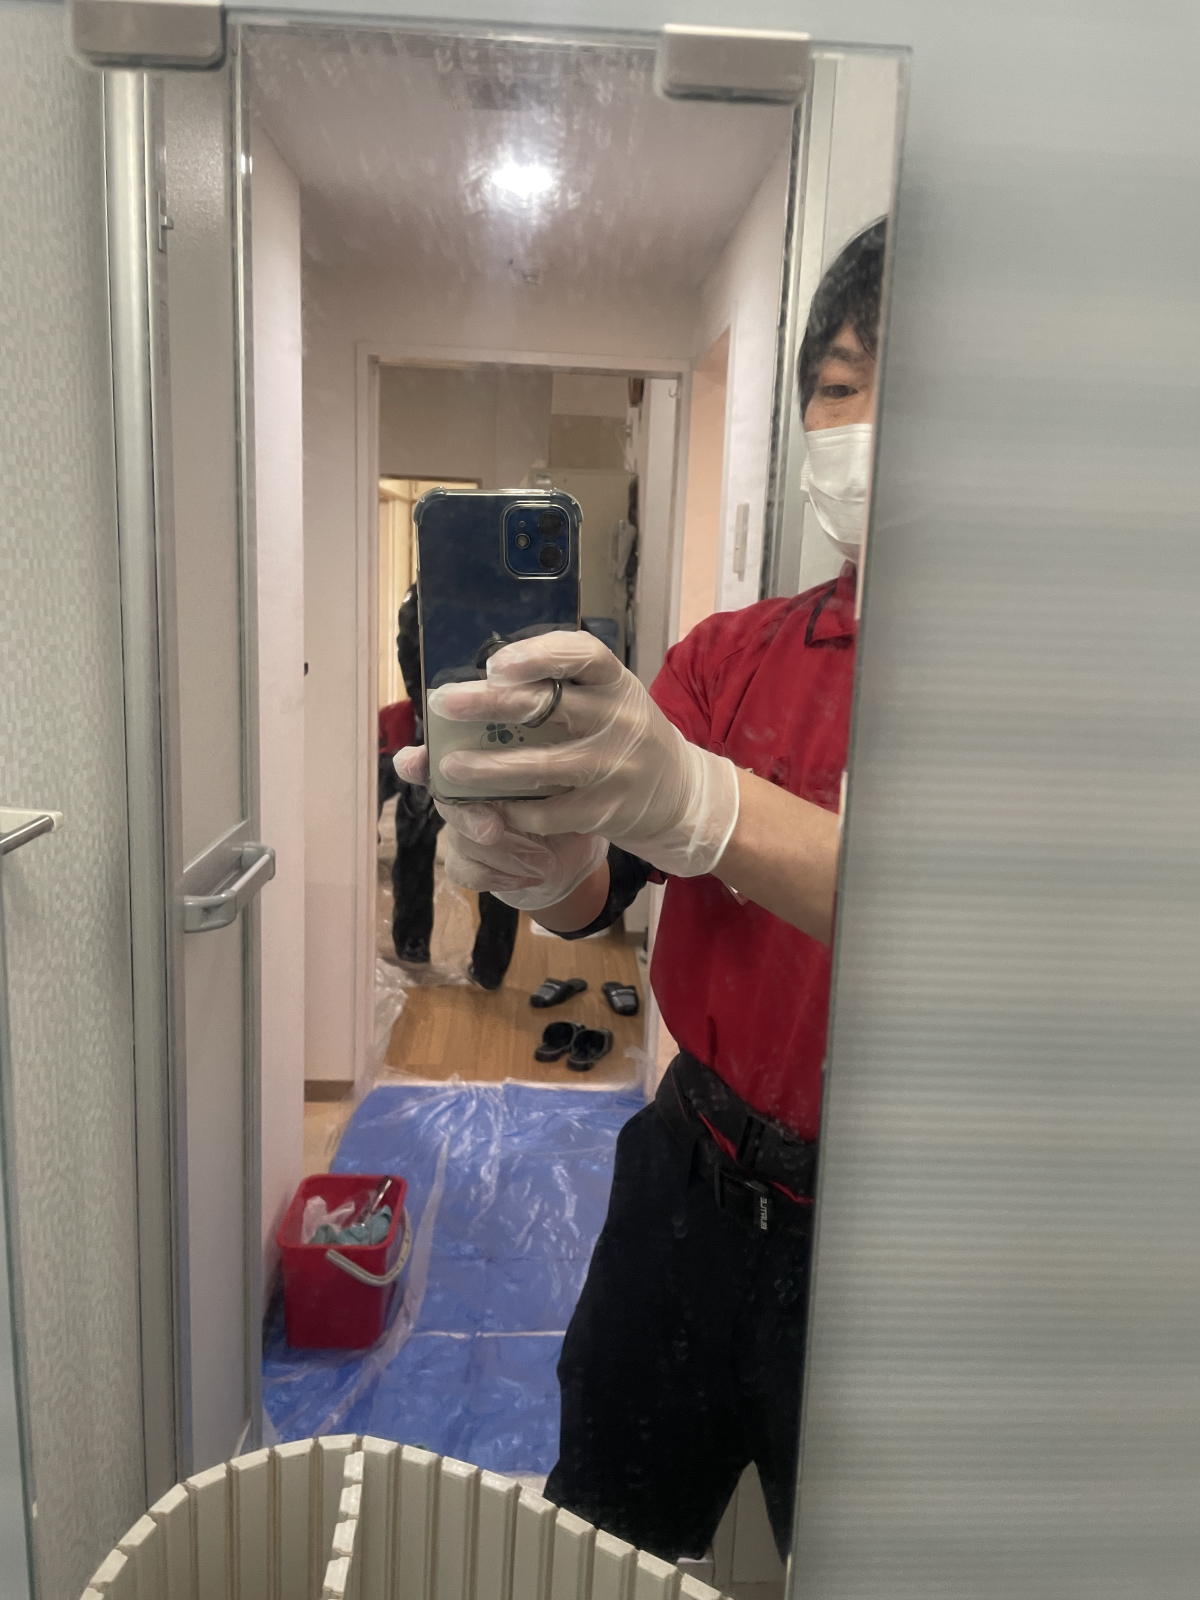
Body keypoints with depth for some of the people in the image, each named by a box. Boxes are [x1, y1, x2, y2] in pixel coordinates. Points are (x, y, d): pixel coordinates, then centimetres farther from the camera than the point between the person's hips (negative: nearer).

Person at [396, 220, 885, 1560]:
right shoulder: (733, 654, 2)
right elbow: (594, 895, -7)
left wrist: (698, 801, -42)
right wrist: (537, 862, -30)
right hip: (694, 1181, 4)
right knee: (596, 1542, 24)